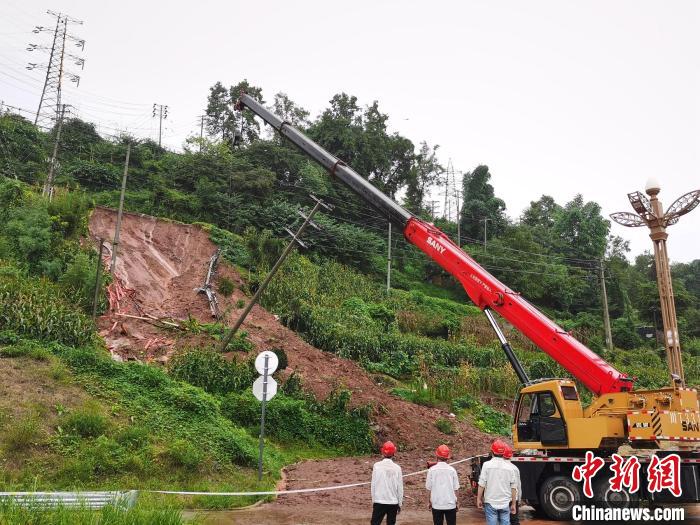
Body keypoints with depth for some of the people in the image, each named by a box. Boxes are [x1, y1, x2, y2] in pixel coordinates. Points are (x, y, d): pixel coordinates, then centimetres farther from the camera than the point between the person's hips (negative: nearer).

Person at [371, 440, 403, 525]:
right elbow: (400, 488, -1)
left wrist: (373, 500, 9)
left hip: (379, 501, -1)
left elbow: (373, 485, -3)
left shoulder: (377, 466, -7)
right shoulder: (397, 468, -6)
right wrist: (400, 503, 11)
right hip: (393, 502, 1)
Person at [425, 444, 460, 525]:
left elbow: (428, 487, -5)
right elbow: (455, 487, -3)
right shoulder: (452, 469, -6)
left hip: (436, 504, 0)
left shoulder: (432, 470, -8)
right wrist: (456, 502, 9)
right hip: (450, 504, 0)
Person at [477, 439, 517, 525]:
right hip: (505, 503, 2)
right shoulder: (509, 467, 2)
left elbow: (482, 484, -9)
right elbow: (513, 487, 4)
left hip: (491, 503, -2)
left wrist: (479, 499, 3)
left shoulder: (487, 465, -7)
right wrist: (513, 504, 13)